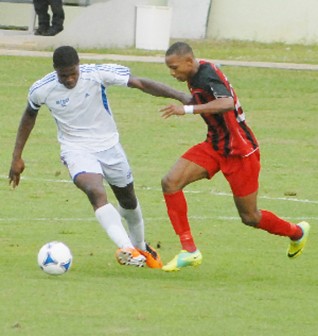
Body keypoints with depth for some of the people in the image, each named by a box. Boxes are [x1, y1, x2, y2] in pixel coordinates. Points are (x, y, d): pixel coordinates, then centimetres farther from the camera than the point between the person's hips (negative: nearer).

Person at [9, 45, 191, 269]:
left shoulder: (97, 74, -20)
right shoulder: (41, 90, -15)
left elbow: (141, 84, -17)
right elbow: (29, 116, 6)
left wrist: (179, 96, -24)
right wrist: (17, 157, 8)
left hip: (108, 146, 2)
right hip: (77, 149, -2)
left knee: (128, 201, 17)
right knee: (97, 192, -31)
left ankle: (141, 248, 44)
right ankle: (126, 248, -42)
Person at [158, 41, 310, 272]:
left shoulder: (207, 75, -25)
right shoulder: (195, 76, 4)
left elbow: (227, 103, -44)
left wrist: (187, 109, -49)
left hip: (240, 151, -9)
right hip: (215, 146, 9)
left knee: (250, 217, 4)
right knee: (171, 183, -12)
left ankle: (298, 233, 34)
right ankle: (189, 250, -9)